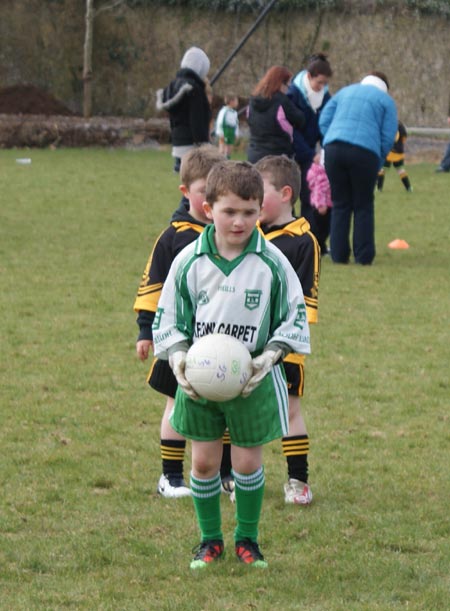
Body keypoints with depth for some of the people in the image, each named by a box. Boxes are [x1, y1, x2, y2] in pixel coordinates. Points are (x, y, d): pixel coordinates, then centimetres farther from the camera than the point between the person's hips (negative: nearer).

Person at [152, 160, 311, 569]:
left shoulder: (272, 264, -9)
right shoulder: (189, 262, -5)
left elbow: (294, 317, -1)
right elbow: (168, 317, 3)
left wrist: (270, 356, -15)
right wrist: (178, 357, -13)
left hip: (253, 381, -1)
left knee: (248, 461, 5)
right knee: (204, 460, 7)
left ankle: (247, 538, 24)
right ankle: (210, 539, 22)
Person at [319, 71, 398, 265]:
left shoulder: (345, 92, 25)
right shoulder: (386, 101, 14)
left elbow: (323, 121, 17)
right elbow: (388, 137, 5)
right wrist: (377, 166, 12)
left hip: (334, 148, 3)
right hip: (364, 152, -3)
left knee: (340, 205, 10)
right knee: (363, 206, 7)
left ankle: (338, 255, 8)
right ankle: (363, 256, 5)